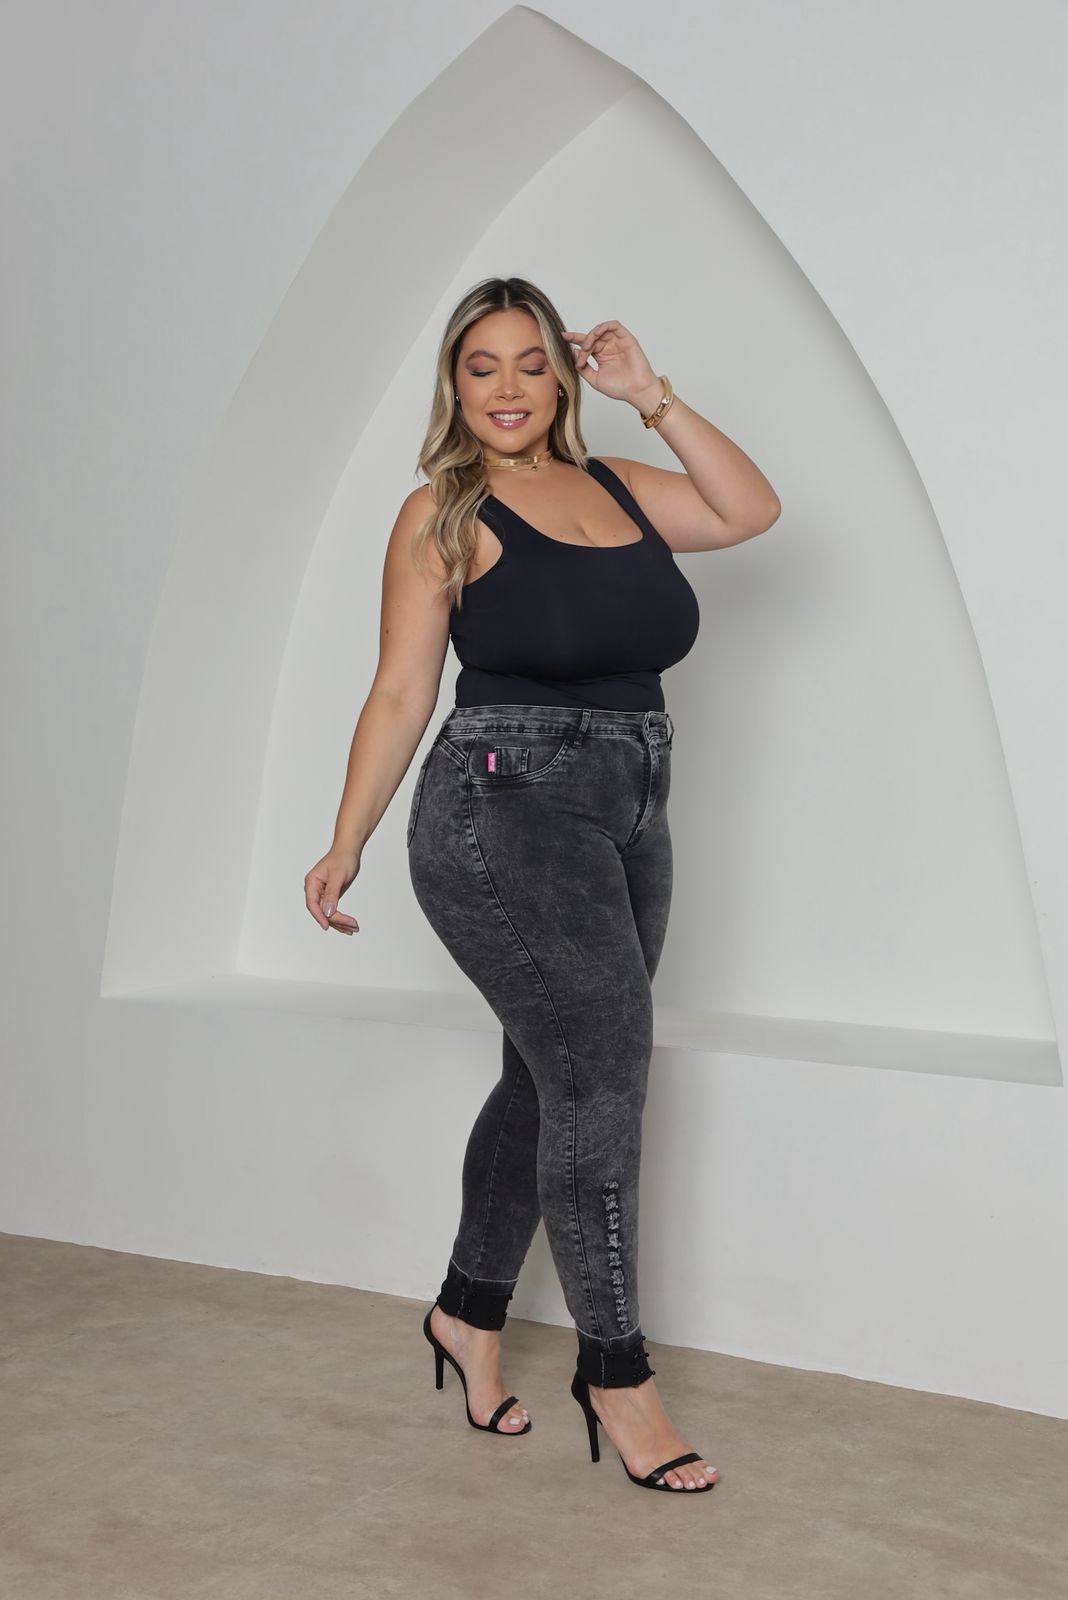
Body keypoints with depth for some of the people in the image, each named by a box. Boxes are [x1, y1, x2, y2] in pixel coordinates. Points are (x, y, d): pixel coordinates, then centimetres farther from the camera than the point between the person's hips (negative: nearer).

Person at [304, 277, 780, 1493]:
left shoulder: (613, 485, 13)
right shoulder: (444, 512, -2)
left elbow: (751, 509, 8)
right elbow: (401, 693, -4)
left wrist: (650, 396, 4)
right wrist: (345, 846, -6)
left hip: (627, 823, 7)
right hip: (507, 813, -6)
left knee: (553, 1081, 13)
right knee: (601, 1066, -10)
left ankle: (468, 1312, 31)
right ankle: (616, 1372, 4)